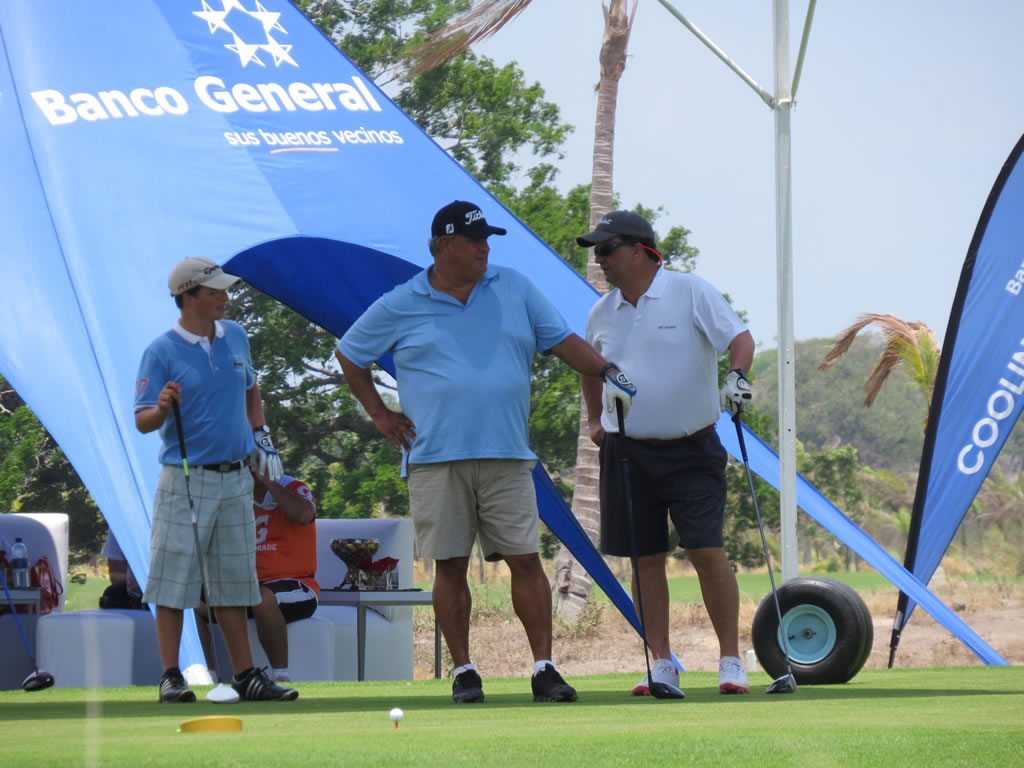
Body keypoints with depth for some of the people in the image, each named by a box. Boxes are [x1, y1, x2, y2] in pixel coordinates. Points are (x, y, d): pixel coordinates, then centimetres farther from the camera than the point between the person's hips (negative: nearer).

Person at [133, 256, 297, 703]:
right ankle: (171, 677, -1)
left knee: (233, 581, 9)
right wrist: (163, 408, -31)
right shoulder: (162, 351, -8)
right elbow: (142, 421, -10)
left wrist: (260, 435, 16)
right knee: (174, 579, -5)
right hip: (185, 480, -6)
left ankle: (245, 675, 12)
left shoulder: (235, 337, 10)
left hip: (236, 477, 6)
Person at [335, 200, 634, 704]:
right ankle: (463, 670, 9)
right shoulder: (401, 307, 5)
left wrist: (606, 373, -2)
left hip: (507, 456, 1)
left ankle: (544, 668, -2)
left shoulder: (515, 289, 11)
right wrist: (379, 414, 10)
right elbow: (349, 355, 16)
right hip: (436, 460, -1)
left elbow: (561, 340, 13)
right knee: (450, 567, 1)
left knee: (525, 560, -4)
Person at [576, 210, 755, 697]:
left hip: (691, 450, -5)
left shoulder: (691, 292, -6)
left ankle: (731, 661, -3)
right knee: (645, 559, 5)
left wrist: (737, 375, -32)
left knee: (707, 551, -11)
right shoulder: (602, 313, 9)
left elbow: (739, 337, -14)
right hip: (628, 452, 5)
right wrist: (595, 420, 21)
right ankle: (662, 665, 12)